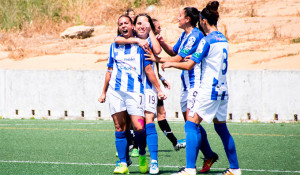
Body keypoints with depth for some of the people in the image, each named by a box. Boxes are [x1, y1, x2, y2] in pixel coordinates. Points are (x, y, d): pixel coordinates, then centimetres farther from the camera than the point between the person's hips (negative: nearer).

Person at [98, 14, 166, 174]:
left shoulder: (140, 45, 6)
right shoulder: (114, 46, 15)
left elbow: (148, 70, 7)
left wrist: (159, 90, 2)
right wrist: (103, 92, 20)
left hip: (134, 91, -3)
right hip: (115, 91, 3)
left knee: (138, 127, -13)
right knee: (120, 128, 0)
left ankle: (142, 155, 12)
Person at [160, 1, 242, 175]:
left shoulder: (207, 40, -13)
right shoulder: (223, 39, 11)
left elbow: (189, 65, -12)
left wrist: (171, 64, 2)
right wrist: (195, 58, 30)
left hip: (209, 90, -8)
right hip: (222, 89, 8)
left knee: (191, 125, -7)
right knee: (221, 127, 15)